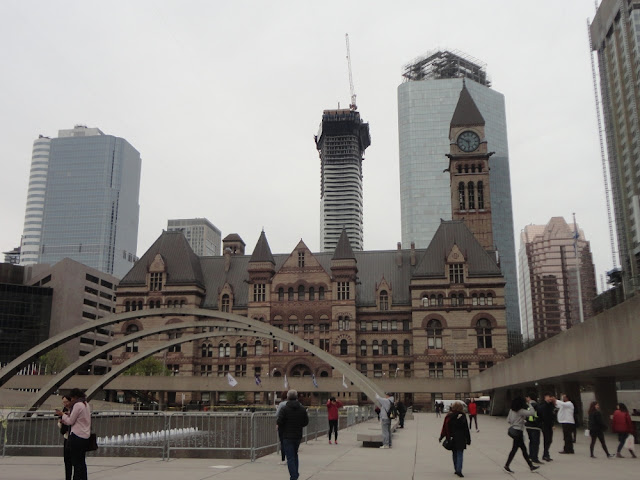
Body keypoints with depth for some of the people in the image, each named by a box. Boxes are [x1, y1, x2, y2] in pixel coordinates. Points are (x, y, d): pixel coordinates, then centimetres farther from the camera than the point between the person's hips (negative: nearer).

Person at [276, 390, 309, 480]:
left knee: (290, 457, 0)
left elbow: (279, 422, -17)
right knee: (295, 454, 24)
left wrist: (279, 428, 4)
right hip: (298, 435, 5)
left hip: (287, 436, -5)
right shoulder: (302, 409, 2)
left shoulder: (284, 409, -12)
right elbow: (306, 422, 5)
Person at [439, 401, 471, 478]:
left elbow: (445, 427, 1)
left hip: (452, 438, 3)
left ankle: (456, 469, 18)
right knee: (460, 454, -1)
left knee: (454, 454, 14)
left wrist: (441, 437, 9)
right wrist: (468, 439, 2)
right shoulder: (462, 416, -8)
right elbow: (466, 429, -5)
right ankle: (459, 470, -12)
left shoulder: (449, 416, -1)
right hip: (461, 438, -3)